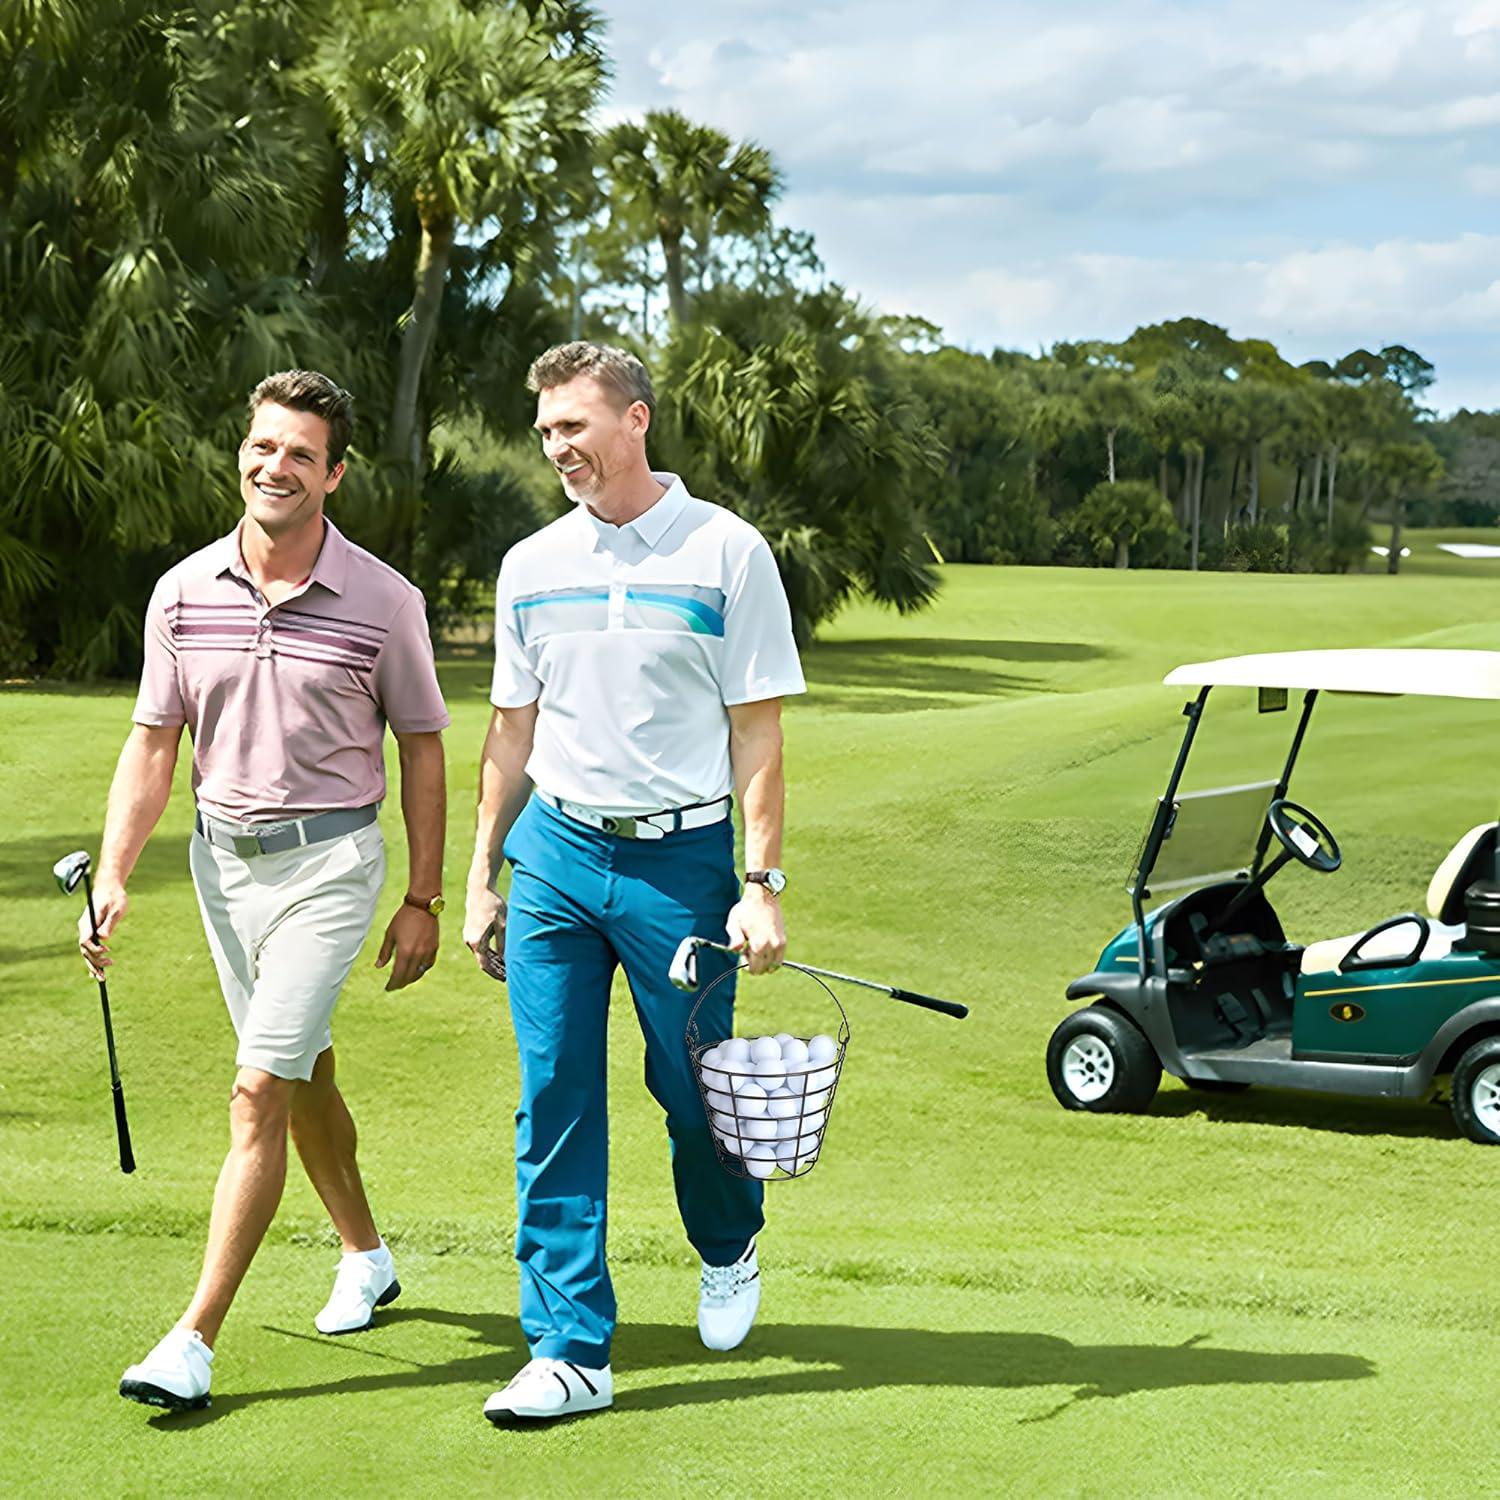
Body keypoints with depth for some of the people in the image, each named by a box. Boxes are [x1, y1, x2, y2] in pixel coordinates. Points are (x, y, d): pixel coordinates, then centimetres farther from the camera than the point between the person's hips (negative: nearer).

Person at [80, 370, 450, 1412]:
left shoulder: (383, 601, -9)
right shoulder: (182, 592, -1)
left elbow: (421, 749, -1)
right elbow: (154, 744, 5)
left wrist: (424, 901, -2)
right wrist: (112, 878, -4)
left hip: (331, 858, -4)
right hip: (223, 855, 4)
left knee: (261, 1089, -11)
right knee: (304, 1075, 17)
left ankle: (196, 1340, -10)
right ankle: (366, 1257, 38)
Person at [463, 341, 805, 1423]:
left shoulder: (727, 552, -4)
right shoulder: (531, 565, 9)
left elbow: (757, 732, -4)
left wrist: (765, 886, -9)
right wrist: (482, 876, 14)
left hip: (681, 856, -3)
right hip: (553, 850, 3)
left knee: (692, 1089, 6)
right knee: (555, 1101, -1)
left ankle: (729, 1253, 37)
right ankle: (571, 1347, 4)